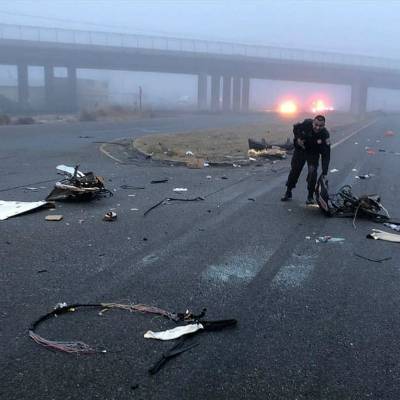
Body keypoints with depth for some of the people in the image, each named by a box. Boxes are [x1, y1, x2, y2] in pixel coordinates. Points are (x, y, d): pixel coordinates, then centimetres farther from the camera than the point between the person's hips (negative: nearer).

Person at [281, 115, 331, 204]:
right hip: (300, 149, 2)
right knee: (294, 171, 8)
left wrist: (324, 173, -34)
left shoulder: (325, 135, -28)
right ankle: (288, 193, 24)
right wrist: (298, 138, -20)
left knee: (312, 173, -14)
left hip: (313, 154, -2)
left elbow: (326, 155, -28)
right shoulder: (306, 123, -26)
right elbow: (296, 127, -1)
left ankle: (310, 196, 3)